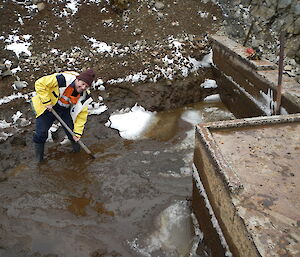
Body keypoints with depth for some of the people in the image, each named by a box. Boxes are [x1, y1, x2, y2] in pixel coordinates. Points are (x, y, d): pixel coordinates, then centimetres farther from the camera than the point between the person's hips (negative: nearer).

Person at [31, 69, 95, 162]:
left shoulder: (84, 96, -14)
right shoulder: (63, 79, -32)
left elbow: (82, 114, -7)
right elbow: (40, 84, -29)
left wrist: (77, 133, -10)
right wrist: (46, 102, -28)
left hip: (65, 111, 4)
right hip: (47, 108, -3)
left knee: (72, 131, -3)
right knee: (41, 134, -5)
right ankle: (39, 157, 20)